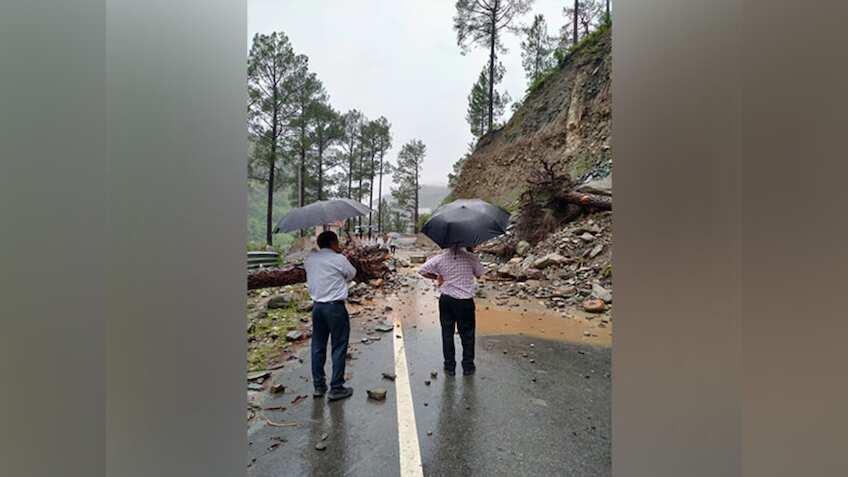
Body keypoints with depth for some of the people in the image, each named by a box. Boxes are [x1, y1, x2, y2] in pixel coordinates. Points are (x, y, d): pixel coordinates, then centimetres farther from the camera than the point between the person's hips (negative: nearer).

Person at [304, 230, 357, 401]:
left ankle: (318, 386, 27)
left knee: (318, 346, 16)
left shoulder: (309, 259, 3)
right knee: (339, 348, 6)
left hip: (317, 306, 6)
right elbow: (351, 274, 3)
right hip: (335, 307, -6)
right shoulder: (339, 259, -12)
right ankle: (336, 388, 14)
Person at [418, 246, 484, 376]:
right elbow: (479, 274, 3)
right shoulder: (471, 257, -13)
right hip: (465, 302, -1)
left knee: (447, 334, 16)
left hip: (446, 300, 2)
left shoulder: (440, 258, -10)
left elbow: (422, 270, -6)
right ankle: (468, 367, 28)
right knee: (467, 334, 15)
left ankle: (449, 367, 26)